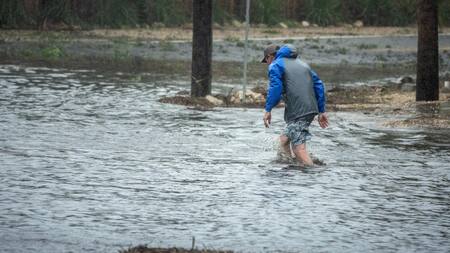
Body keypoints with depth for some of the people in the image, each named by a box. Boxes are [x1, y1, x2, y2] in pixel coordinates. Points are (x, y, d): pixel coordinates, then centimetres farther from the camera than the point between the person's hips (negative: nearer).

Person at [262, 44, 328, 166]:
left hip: (296, 112, -8)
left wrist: (268, 110, -10)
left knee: (299, 148, -11)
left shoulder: (275, 66, 3)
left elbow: (275, 88, -14)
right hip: (311, 109, 8)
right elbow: (318, 85, 21)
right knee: (284, 139, 20)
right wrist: (321, 111, 21)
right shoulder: (302, 63, 26)